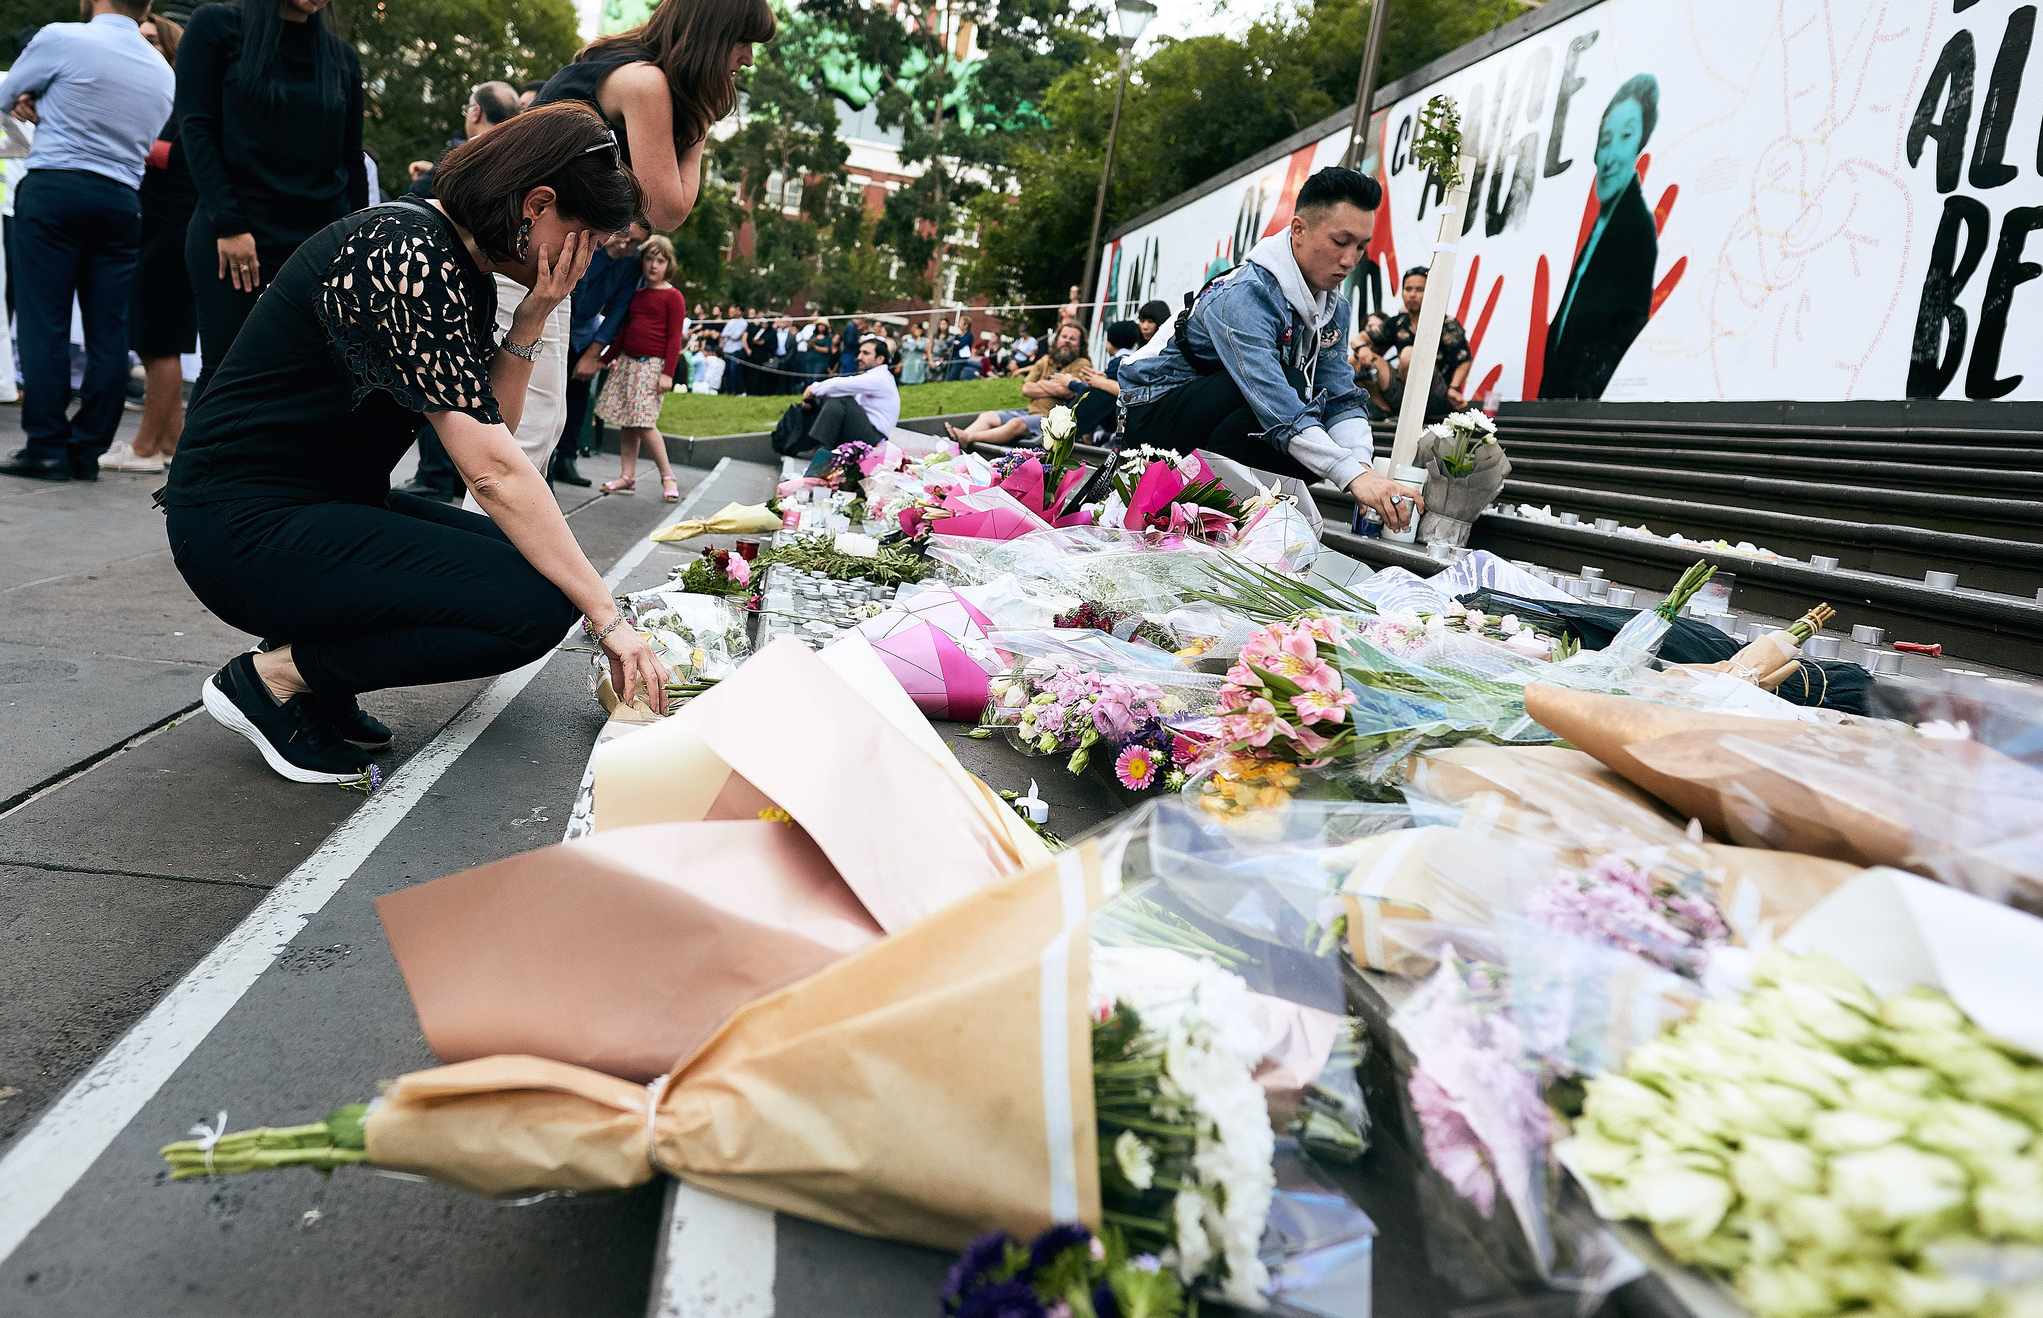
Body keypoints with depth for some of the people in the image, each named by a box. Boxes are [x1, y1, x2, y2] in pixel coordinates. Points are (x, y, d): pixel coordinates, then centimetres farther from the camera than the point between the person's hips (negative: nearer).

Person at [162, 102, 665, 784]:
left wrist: (533, 315, -7)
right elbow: (493, 471, -26)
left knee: (538, 558, 5)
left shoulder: (462, 269, 9)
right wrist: (608, 619, -24)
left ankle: (313, 670, 7)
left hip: (321, 509, 10)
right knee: (537, 604, -20)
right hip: (247, 525, -10)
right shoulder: (406, 254, -22)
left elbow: (488, 428, 4)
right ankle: (275, 676, -5)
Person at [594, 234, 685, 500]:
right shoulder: (637, 295, 16)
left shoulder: (672, 296, -3)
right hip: (626, 362, 7)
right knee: (625, 421, 4)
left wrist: (667, 373, -14)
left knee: (644, 423, -13)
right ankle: (627, 477, 10)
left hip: (652, 365, -7)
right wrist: (606, 358, 21)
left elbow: (674, 337, -8)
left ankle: (667, 476, -2)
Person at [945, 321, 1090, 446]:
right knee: (987, 417, -7)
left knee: (1017, 424, -34)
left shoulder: (1082, 365, 0)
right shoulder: (1046, 361, 21)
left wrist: (1041, 384, 1)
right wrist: (1054, 388, -2)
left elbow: (1067, 392, -17)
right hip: (1031, 411, 8)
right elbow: (1026, 389, 10)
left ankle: (968, 437, -42)